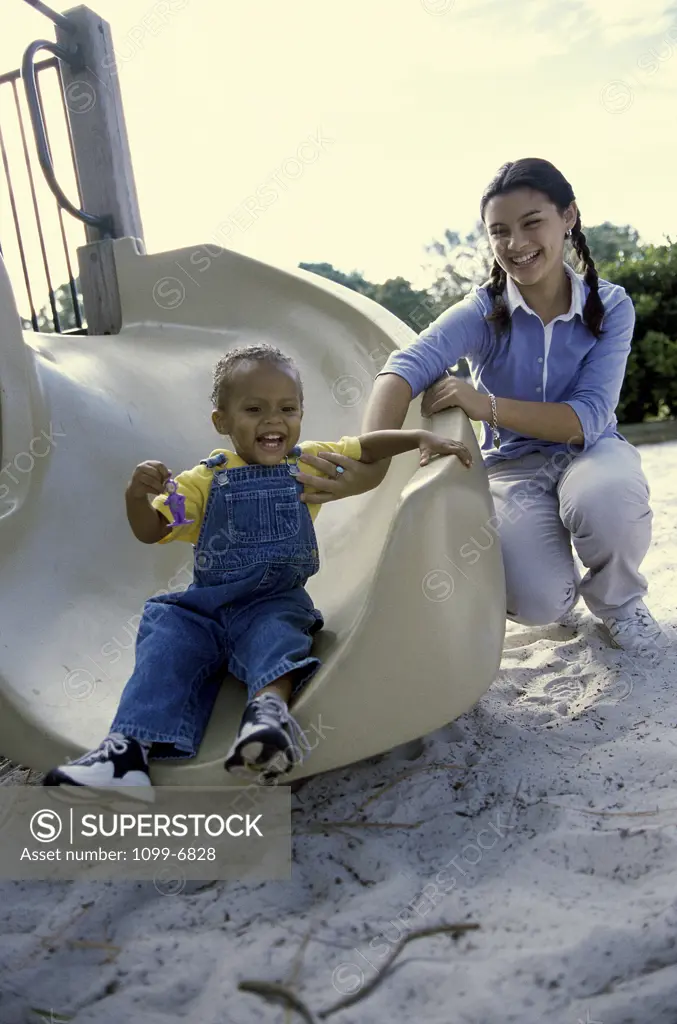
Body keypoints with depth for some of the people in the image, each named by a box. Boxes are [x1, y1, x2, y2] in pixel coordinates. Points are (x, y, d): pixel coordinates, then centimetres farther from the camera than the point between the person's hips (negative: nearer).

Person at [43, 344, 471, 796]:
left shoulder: (310, 462, 9)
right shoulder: (207, 479, 6)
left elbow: (371, 445, 11)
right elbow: (151, 532, 4)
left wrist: (422, 437, -5)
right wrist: (137, 494, -17)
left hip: (276, 600, -1)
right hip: (204, 602, 2)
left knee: (275, 635, -33)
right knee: (168, 641, -23)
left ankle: (269, 707, -59)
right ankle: (130, 748, -31)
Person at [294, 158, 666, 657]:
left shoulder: (611, 307, -10)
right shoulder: (483, 311, -13)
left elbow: (588, 419, -20)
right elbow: (406, 368, -32)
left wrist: (486, 405, -34)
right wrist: (371, 462, -52)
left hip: (590, 451, 1)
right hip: (514, 465, 0)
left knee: (607, 500, -38)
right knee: (539, 602, -27)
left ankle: (618, 600, -2)